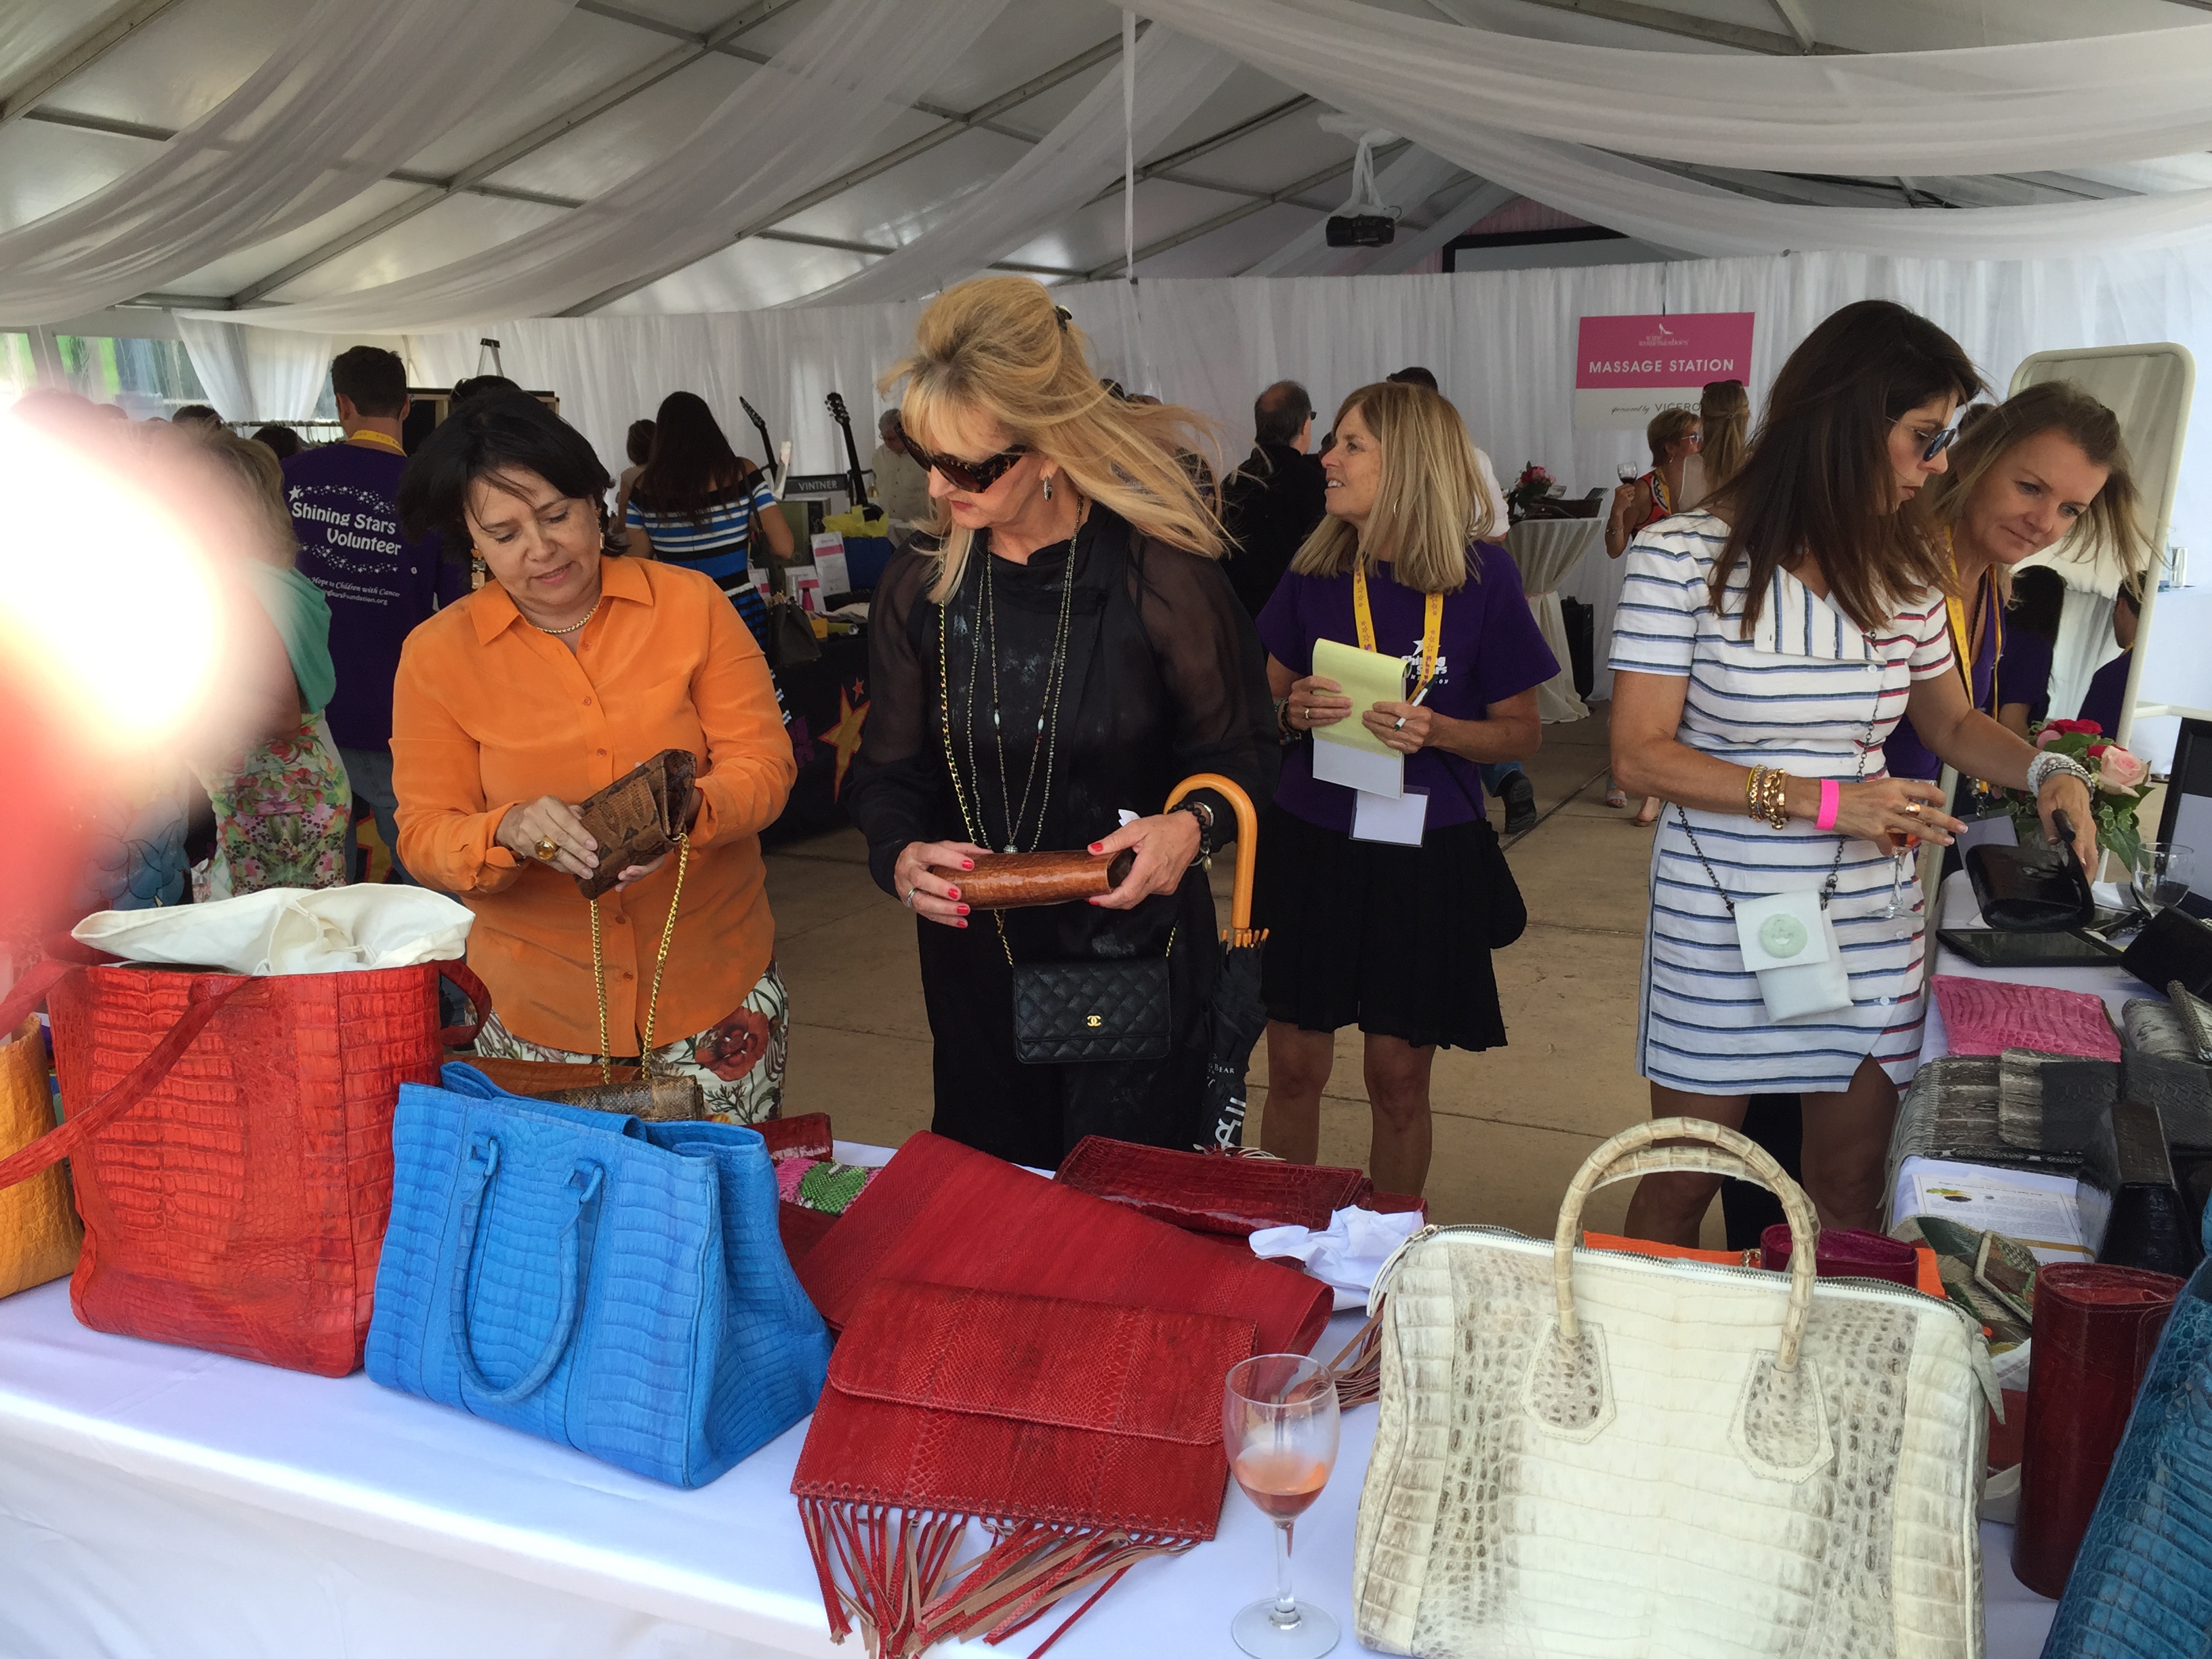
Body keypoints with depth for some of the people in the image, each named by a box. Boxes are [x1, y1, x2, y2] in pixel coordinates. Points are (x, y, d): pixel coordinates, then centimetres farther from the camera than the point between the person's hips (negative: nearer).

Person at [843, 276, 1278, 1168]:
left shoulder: (1159, 576, -14)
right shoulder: (920, 584, -3)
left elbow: (1242, 750, -4)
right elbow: (888, 768, 4)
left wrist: (1195, 825, -25)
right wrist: (901, 854, -17)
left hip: (1136, 956, -3)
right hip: (973, 954, 4)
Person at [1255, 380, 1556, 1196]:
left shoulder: (1482, 572, -6)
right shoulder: (1316, 567, 1)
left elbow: (1521, 732, 0)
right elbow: (1269, 694, 12)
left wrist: (1434, 732, -18)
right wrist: (1293, 711, -10)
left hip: (1426, 857, -2)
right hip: (1311, 843, 2)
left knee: (1399, 1079, 8)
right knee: (1294, 1066, 6)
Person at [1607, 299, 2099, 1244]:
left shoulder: (1902, 568, 3)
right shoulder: (1684, 556, -12)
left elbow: (1949, 719, 18)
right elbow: (1641, 756, -15)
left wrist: (2043, 769, -1)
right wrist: (1822, 801, -19)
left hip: (1871, 919, 5)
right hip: (1722, 919, -4)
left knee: (1849, 1190, 14)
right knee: (1680, 1190, 10)